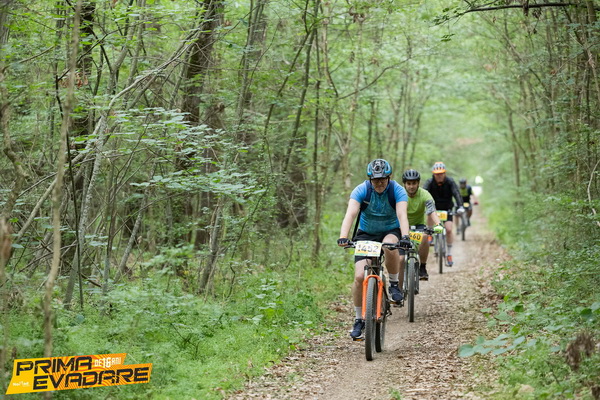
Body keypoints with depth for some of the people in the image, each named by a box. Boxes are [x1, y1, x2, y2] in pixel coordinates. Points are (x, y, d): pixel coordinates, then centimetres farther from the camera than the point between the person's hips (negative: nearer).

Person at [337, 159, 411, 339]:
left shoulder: (397, 190, -18)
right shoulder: (361, 190, -18)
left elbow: (402, 215, -33)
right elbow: (350, 214, -31)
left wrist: (405, 236, -51)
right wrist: (343, 237, -48)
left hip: (391, 232, -1)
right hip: (366, 234, 1)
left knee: (389, 246, -38)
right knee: (360, 277, -14)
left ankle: (394, 285, -12)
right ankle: (359, 319, 3)